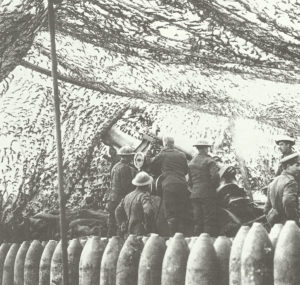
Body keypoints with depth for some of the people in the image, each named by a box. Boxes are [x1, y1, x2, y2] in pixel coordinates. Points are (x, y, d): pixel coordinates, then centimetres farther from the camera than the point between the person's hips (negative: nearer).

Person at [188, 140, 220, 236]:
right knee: (209, 221, -3)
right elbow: (215, 176, -17)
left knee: (197, 222, 9)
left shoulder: (191, 163, 14)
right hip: (207, 194, -6)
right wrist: (214, 186, -1)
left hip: (194, 195, 6)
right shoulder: (209, 161, -7)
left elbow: (189, 181, 14)